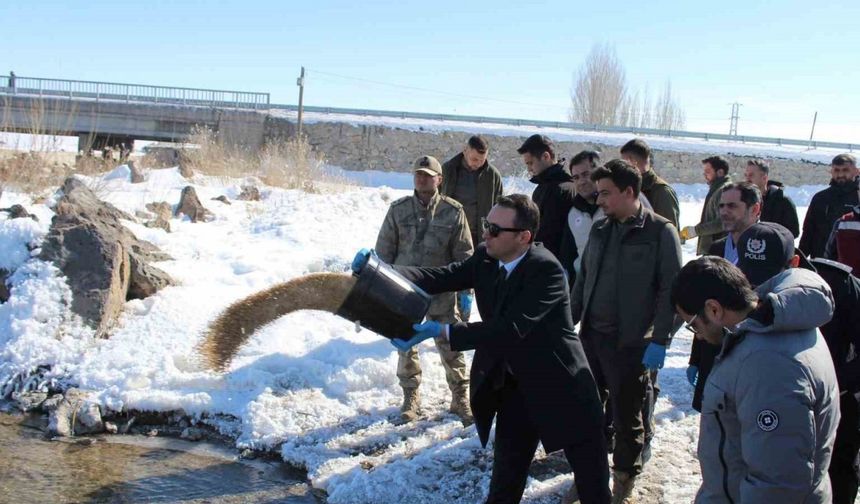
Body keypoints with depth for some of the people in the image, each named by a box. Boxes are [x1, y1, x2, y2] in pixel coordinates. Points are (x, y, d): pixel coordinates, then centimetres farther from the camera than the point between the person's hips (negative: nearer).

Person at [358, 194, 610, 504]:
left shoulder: (546, 269, -25)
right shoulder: (486, 258, -3)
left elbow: (510, 328, -33)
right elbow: (439, 278, -9)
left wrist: (442, 331, -35)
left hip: (560, 386, -5)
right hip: (514, 387, 5)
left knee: (592, 478, 12)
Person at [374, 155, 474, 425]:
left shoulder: (453, 212, -4)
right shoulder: (399, 209, -1)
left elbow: (464, 256, -1)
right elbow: (384, 250, 4)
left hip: (441, 293, -1)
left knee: (450, 346, 5)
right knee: (406, 345, 11)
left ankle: (460, 397, 22)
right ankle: (410, 396, 28)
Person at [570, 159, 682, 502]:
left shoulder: (660, 232, -10)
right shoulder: (600, 229, 8)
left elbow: (671, 291, -12)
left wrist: (659, 341, -17)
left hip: (631, 343, -5)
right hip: (591, 336, 6)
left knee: (627, 415, 7)